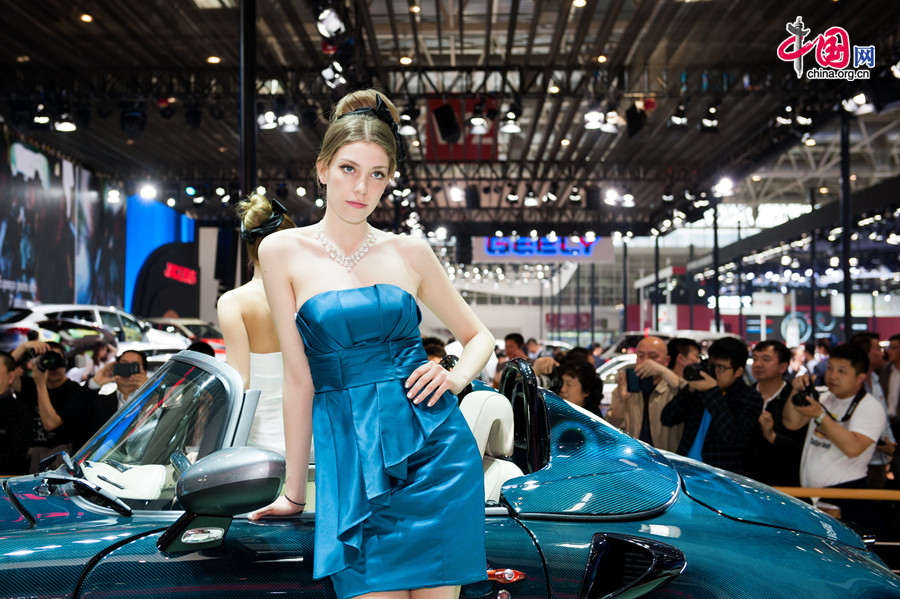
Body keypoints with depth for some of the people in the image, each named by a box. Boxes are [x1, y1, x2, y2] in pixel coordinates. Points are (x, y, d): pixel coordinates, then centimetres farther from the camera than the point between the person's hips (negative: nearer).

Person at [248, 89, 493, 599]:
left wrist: (455, 378, -3)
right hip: (351, 457, -1)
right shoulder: (284, 252, 3)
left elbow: (480, 336, 19)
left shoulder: (410, 252, 7)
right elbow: (299, 378, 2)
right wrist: (295, 492, 5)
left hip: (434, 447, 1)